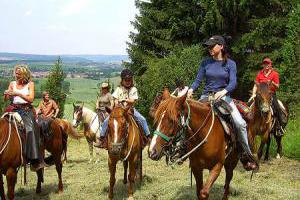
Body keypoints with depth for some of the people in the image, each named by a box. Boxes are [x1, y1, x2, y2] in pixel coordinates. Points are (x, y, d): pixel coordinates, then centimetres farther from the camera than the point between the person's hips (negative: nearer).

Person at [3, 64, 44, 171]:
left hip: (26, 109, -4)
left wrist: (18, 93, -13)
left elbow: (31, 99, -5)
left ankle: (35, 160, -23)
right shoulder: (12, 84, 16)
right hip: (13, 109, 4)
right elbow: (6, 99, 12)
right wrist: (6, 94, -10)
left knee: (30, 130, -21)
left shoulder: (30, 84, 6)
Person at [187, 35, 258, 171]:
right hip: (206, 96, 2)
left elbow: (233, 83, -10)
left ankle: (247, 155, -4)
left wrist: (223, 92, -31)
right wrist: (191, 89, -18)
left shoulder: (230, 64, 1)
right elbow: (198, 80, 4)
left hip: (224, 97, -2)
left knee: (241, 124, -18)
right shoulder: (206, 63, 7)